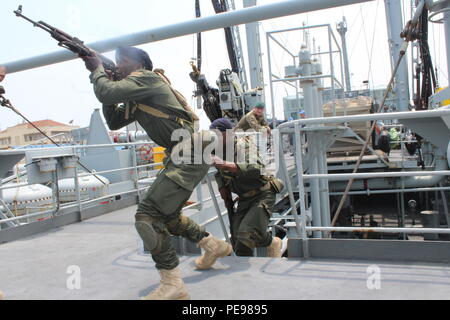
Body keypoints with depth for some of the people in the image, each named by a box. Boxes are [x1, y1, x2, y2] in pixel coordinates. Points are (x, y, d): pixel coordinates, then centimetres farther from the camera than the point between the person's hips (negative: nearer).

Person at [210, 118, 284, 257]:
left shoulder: (243, 145, -18)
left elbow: (254, 169, -39)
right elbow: (219, 173, 27)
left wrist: (224, 164, -46)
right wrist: (222, 187, 9)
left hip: (262, 195, -8)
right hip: (244, 199, 8)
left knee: (247, 233, -23)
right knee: (237, 241, 1)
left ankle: (273, 243, 6)